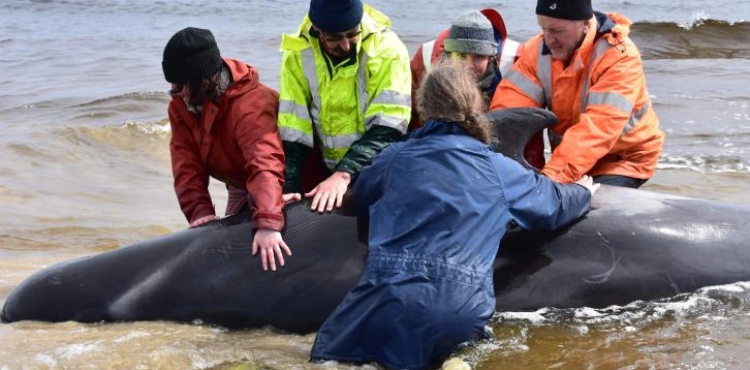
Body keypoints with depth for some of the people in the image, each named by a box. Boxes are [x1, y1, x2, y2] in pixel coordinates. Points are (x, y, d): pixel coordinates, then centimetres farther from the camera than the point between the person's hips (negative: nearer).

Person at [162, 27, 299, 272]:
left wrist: (268, 224, -64)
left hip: (279, 185, -7)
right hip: (240, 185, 7)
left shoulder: (250, 105, -38)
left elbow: (266, 165, -52)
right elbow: (186, 164, -19)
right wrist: (200, 213, -33)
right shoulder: (180, 104, -14)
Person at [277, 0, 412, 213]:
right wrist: (289, 191, -19)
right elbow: (292, 133, -9)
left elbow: (387, 129, -23)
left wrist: (344, 175, -34)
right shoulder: (298, 53, -10)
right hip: (326, 170, 3)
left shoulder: (386, 49, -18)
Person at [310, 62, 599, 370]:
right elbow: (555, 204, 25)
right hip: (460, 311, 0)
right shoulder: (498, 169, 10)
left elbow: (361, 198, 33)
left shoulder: (394, 157, 12)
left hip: (389, 295, 0)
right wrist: (584, 192, 48)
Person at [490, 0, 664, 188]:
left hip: (624, 159, -5)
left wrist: (553, 175, -49)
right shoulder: (538, 50, -10)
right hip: (570, 158, 5)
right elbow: (511, 104, -20)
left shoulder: (619, 57, -27)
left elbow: (598, 128, -37)